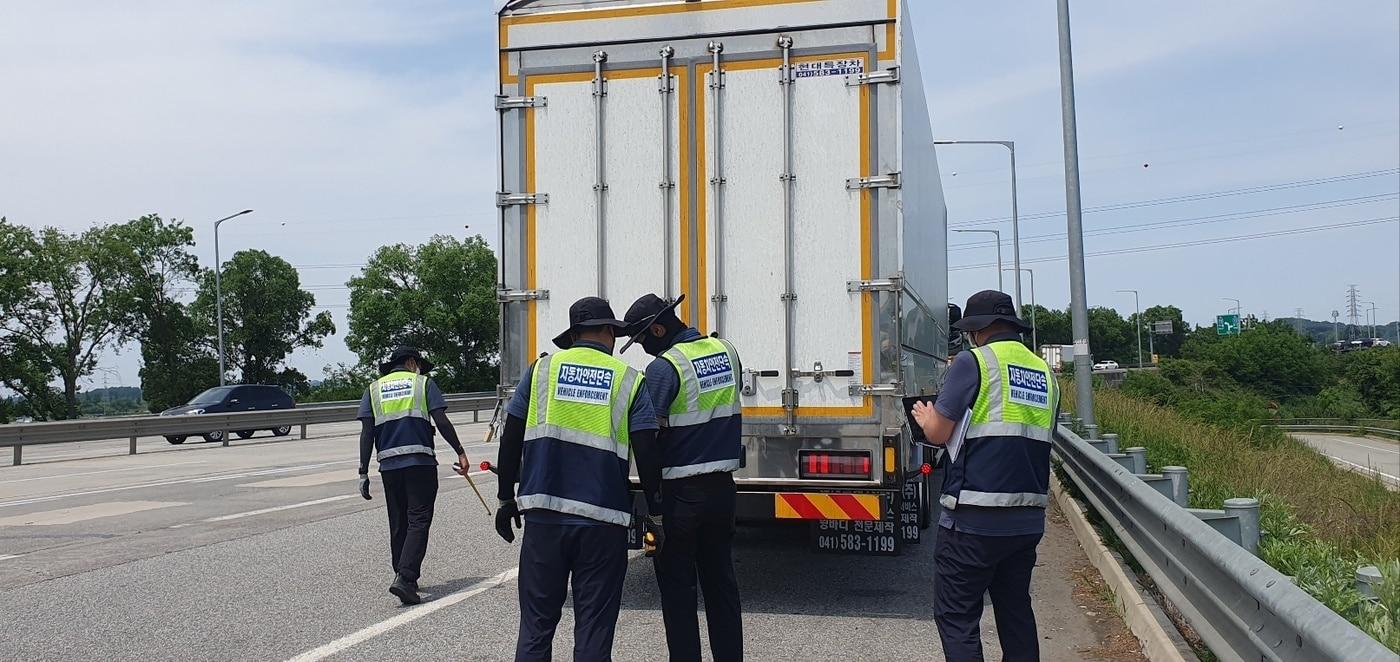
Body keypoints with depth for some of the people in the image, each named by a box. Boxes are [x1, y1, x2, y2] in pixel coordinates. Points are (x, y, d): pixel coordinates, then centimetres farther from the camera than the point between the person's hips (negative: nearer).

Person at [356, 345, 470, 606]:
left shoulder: (374, 388, 14)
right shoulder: (423, 383, 6)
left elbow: (367, 433, 6)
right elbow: (442, 422, -4)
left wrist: (364, 472, 7)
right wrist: (460, 452, 2)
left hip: (389, 464, 4)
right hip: (420, 462, -4)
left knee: (398, 524, 15)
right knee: (419, 520, -3)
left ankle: (404, 577, 22)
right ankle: (405, 578, -16)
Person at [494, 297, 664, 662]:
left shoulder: (542, 369, 5)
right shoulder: (629, 381, 2)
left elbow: (511, 439, 4)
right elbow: (646, 454, -3)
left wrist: (506, 499, 13)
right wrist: (654, 515, 7)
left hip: (543, 517, 1)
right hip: (602, 522, -1)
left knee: (536, 626, 12)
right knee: (593, 632, 7)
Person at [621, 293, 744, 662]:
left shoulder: (664, 367, -16)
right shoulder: (726, 351, 6)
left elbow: (649, 433, -20)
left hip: (680, 492, -7)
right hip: (722, 485, 7)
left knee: (677, 584, 6)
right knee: (721, 579, 16)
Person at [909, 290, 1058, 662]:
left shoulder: (974, 362, -7)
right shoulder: (1044, 373, 12)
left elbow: (937, 433, -8)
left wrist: (925, 417, 14)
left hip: (975, 519, -7)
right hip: (1028, 517, 7)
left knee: (956, 616, 1)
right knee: (1016, 611, 17)